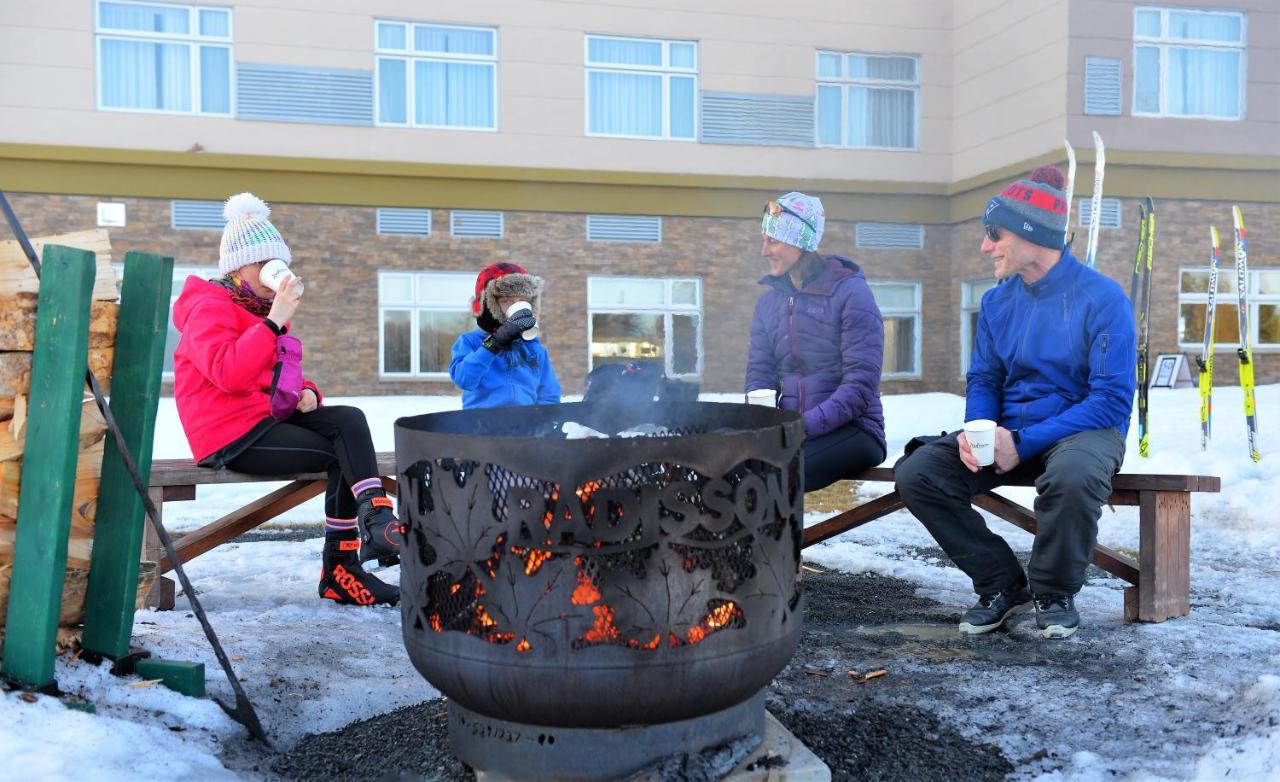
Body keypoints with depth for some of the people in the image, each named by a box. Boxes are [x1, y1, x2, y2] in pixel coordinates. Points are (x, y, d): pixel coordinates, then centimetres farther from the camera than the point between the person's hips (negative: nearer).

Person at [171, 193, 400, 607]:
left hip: (268, 418, 8)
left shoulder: (261, 308, 22)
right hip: (232, 434, -8)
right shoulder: (209, 308, -8)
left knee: (349, 420, -18)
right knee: (344, 455, -19)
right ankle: (339, 572, -15)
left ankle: (376, 522, -27)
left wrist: (305, 391, 6)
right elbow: (229, 372, -26)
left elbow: (278, 374, 30)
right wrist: (275, 322, -26)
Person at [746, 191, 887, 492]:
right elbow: (759, 376, 9)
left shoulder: (850, 292, -6)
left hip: (850, 430, -5)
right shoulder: (768, 302, 12)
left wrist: (804, 426, -24)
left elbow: (860, 386, -14)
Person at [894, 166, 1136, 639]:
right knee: (916, 474, -16)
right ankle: (1003, 585, 0)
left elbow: (1112, 399, -17)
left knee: (1072, 475, -41)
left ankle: (1054, 593, -10)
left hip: (1084, 427, -5)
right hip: (1008, 431, 5)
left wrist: (1024, 442, -23)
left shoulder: (1101, 298, -12)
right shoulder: (997, 303, 6)